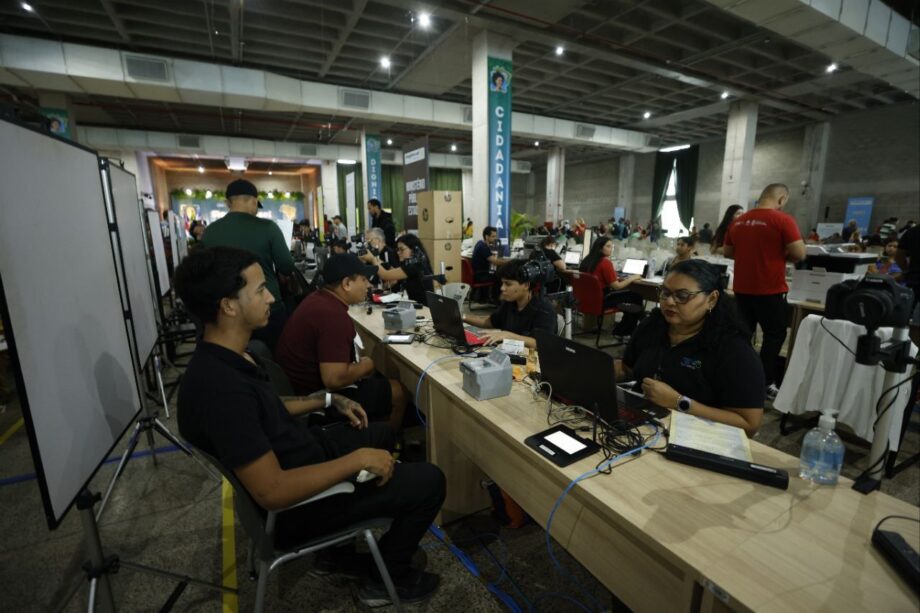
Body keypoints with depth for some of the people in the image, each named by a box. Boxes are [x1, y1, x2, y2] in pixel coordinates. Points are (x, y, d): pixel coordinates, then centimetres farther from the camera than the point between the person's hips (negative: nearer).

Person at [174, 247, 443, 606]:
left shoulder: (229, 358, -2)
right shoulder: (219, 386, -34)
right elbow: (273, 491, -33)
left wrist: (329, 400, 10)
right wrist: (358, 459, -25)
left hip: (301, 452, 9)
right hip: (293, 504, -9)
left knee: (381, 433, 25)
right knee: (429, 481, -9)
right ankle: (388, 577, 18)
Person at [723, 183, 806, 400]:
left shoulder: (739, 221, 6)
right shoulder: (783, 220, -11)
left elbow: (728, 252, 15)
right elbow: (799, 254, -13)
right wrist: (783, 254, 6)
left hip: (742, 288, 5)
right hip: (770, 289, -5)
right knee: (775, 334, 7)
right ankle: (765, 383, 9)